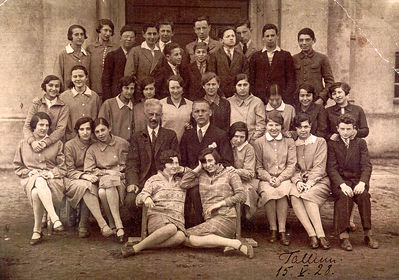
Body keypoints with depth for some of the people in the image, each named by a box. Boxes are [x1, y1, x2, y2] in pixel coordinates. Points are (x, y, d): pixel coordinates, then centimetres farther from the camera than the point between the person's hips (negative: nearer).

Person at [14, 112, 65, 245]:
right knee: (39, 182, -39)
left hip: (53, 180, -1)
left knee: (36, 193, -37)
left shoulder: (57, 144, 15)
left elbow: (63, 167, 10)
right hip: (31, 180, 1)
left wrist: (52, 173, -10)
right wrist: (30, 172, -2)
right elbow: (18, 167, 18)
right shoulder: (23, 144, 18)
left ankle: (37, 231, -30)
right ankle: (55, 218, -43)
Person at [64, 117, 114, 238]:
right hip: (71, 180, -3)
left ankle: (83, 227, -24)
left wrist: (93, 175, -9)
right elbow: (69, 171, -6)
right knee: (86, 186, -36)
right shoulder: (69, 145, -1)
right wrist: (84, 176, -24)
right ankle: (103, 225, -44)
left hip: (88, 180, 3)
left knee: (87, 187, -34)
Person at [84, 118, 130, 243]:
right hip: (101, 181, 1)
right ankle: (118, 225, -27)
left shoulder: (122, 143, 8)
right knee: (102, 193, -35)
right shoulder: (92, 149, 11)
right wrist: (107, 172, -9)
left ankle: (115, 225, -34)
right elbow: (88, 171, 2)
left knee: (109, 183, -36)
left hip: (120, 181, -1)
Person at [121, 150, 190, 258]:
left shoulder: (181, 181, 23)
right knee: (171, 228, -39)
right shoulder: (154, 180, 15)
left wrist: (184, 170, 18)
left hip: (177, 220, 2)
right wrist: (146, 198, -18)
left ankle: (144, 246, -31)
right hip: (157, 217, -2)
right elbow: (138, 199, 6)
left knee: (181, 236, -35)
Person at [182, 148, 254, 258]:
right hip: (209, 219, 6)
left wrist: (220, 203, -8)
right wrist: (198, 168, 12)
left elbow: (241, 195, 0)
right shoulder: (201, 176, 21)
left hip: (226, 217, -6)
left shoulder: (230, 175, 10)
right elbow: (184, 184, 10)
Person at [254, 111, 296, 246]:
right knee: (268, 193, -33)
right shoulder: (259, 142, 10)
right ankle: (273, 229, -22)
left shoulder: (289, 142, 12)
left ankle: (282, 231, -29)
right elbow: (258, 167, 8)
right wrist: (269, 178, -10)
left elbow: (291, 165, 5)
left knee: (282, 191, -33)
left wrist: (280, 179, -11)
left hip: (284, 178, 0)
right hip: (266, 179, 0)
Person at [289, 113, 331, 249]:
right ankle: (312, 235, -33)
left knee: (308, 196, -34)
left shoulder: (320, 142, 8)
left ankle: (320, 235, -33)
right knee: (294, 197, -31)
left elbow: (319, 167, -3)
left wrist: (309, 182, -17)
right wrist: (297, 181, -11)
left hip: (318, 180, -2)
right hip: (299, 181, 3)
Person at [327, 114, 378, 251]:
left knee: (363, 195, -31)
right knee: (344, 196, -34)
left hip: (358, 180, 1)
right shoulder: (332, 144, 8)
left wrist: (362, 182, -19)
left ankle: (368, 234, -22)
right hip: (339, 180, -1)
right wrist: (342, 184, -21)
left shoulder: (361, 143, 12)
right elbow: (331, 168, -3)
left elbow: (367, 165, 2)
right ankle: (343, 236, -33)